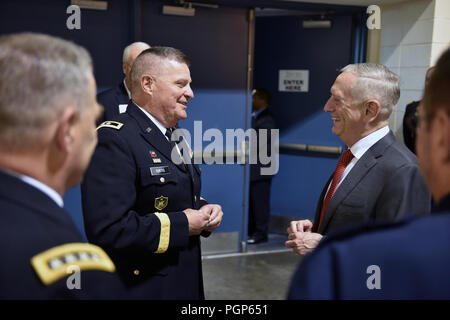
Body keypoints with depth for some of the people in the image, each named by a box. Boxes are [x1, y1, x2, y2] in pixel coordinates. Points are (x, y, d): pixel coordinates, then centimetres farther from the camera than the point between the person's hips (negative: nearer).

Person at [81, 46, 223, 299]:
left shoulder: (173, 138, 10)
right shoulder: (114, 140, -20)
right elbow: (108, 228, -30)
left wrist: (205, 212, 1)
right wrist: (181, 225, -22)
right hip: (142, 287, -9)